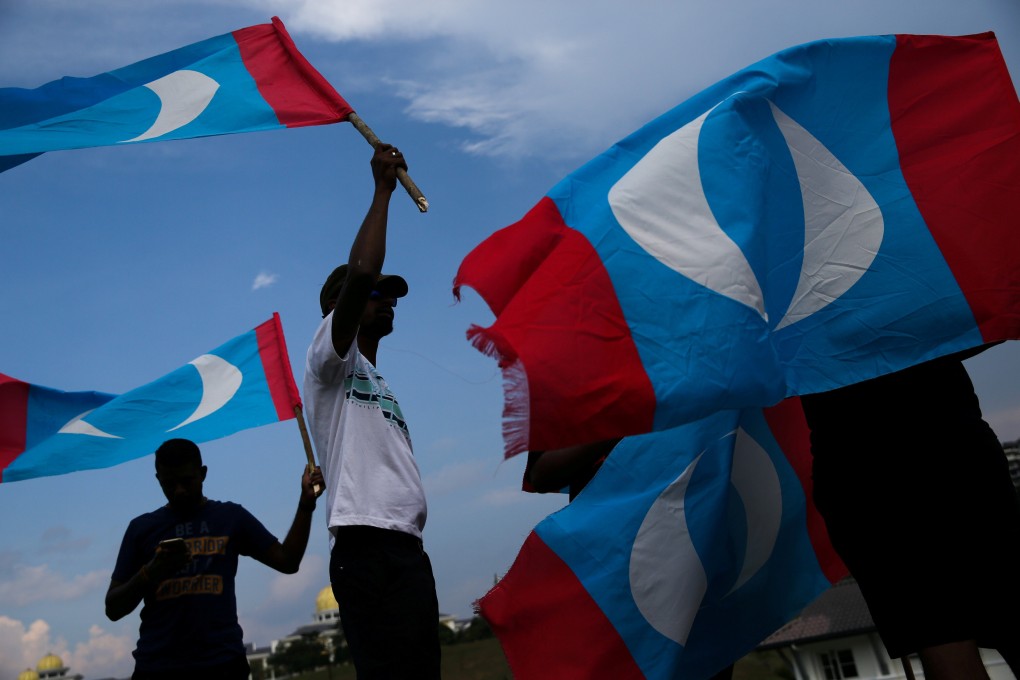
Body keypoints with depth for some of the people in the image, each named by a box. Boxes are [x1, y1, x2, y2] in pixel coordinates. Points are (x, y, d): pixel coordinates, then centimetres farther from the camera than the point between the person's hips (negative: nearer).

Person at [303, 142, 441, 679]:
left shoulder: (381, 388, 31)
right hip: (368, 550, -9)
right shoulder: (330, 362, 5)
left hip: (410, 550, 9)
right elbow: (359, 274, -13)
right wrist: (383, 189, -5)